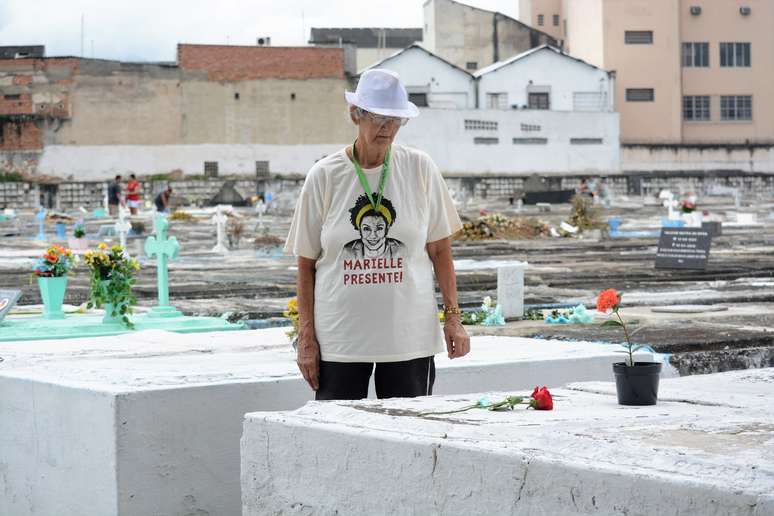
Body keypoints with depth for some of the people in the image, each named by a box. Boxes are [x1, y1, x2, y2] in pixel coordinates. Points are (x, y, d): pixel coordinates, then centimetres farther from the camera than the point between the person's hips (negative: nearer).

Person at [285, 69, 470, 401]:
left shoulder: (420, 169, 2)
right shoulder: (324, 176, 0)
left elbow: (440, 250, 8)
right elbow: (306, 264, 4)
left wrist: (453, 318, 1)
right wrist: (306, 339, -1)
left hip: (409, 339, 1)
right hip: (339, 341, 0)